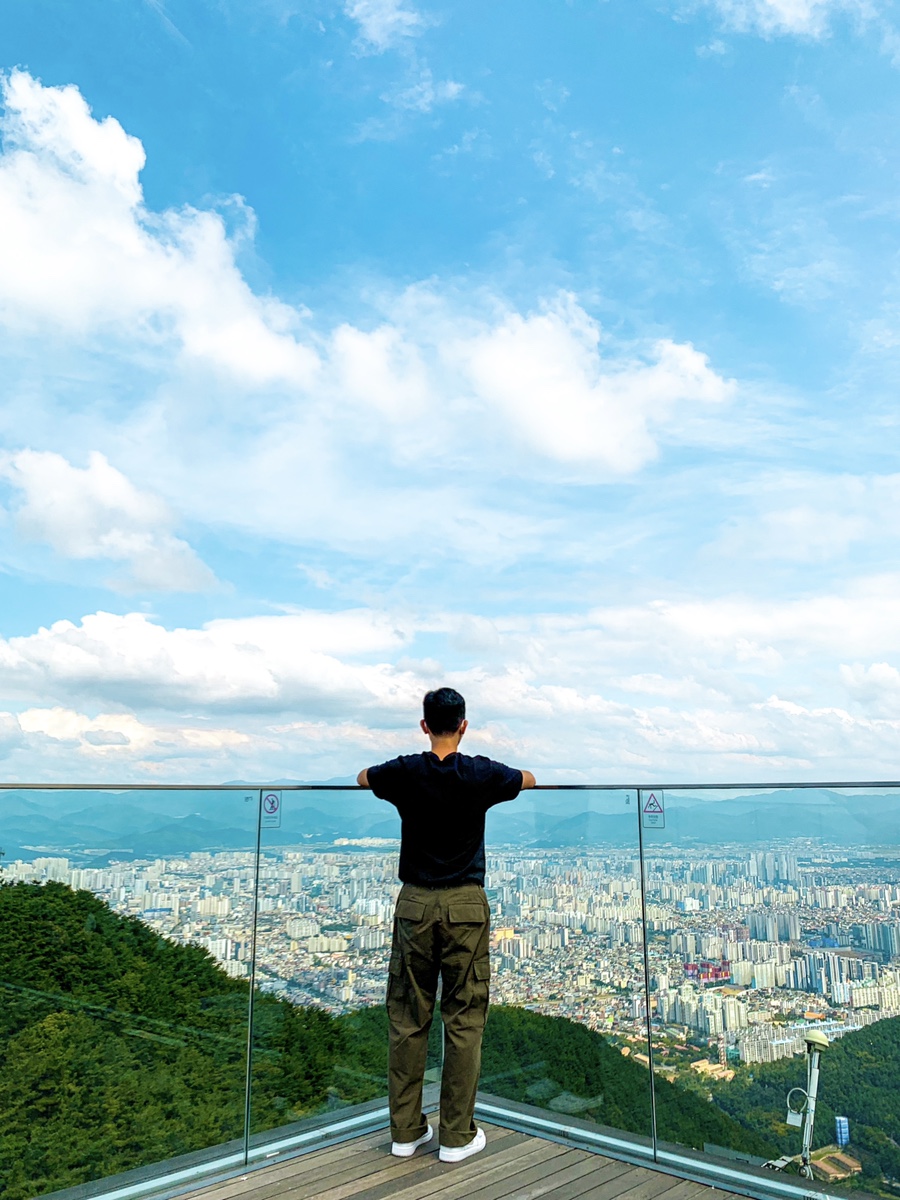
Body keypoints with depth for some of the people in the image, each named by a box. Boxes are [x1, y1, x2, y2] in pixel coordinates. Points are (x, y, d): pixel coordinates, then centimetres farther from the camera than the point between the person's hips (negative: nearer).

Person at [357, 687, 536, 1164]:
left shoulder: (404, 772, -4)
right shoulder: (481, 774, -6)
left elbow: (363, 777, 19)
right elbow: (528, 779, 16)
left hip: (414, 905, 2)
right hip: (465, 906, -1)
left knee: (407, 1020, 11)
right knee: (464, 1021, 7)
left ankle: (406, 1131, 21)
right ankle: (457, 1135, 15)